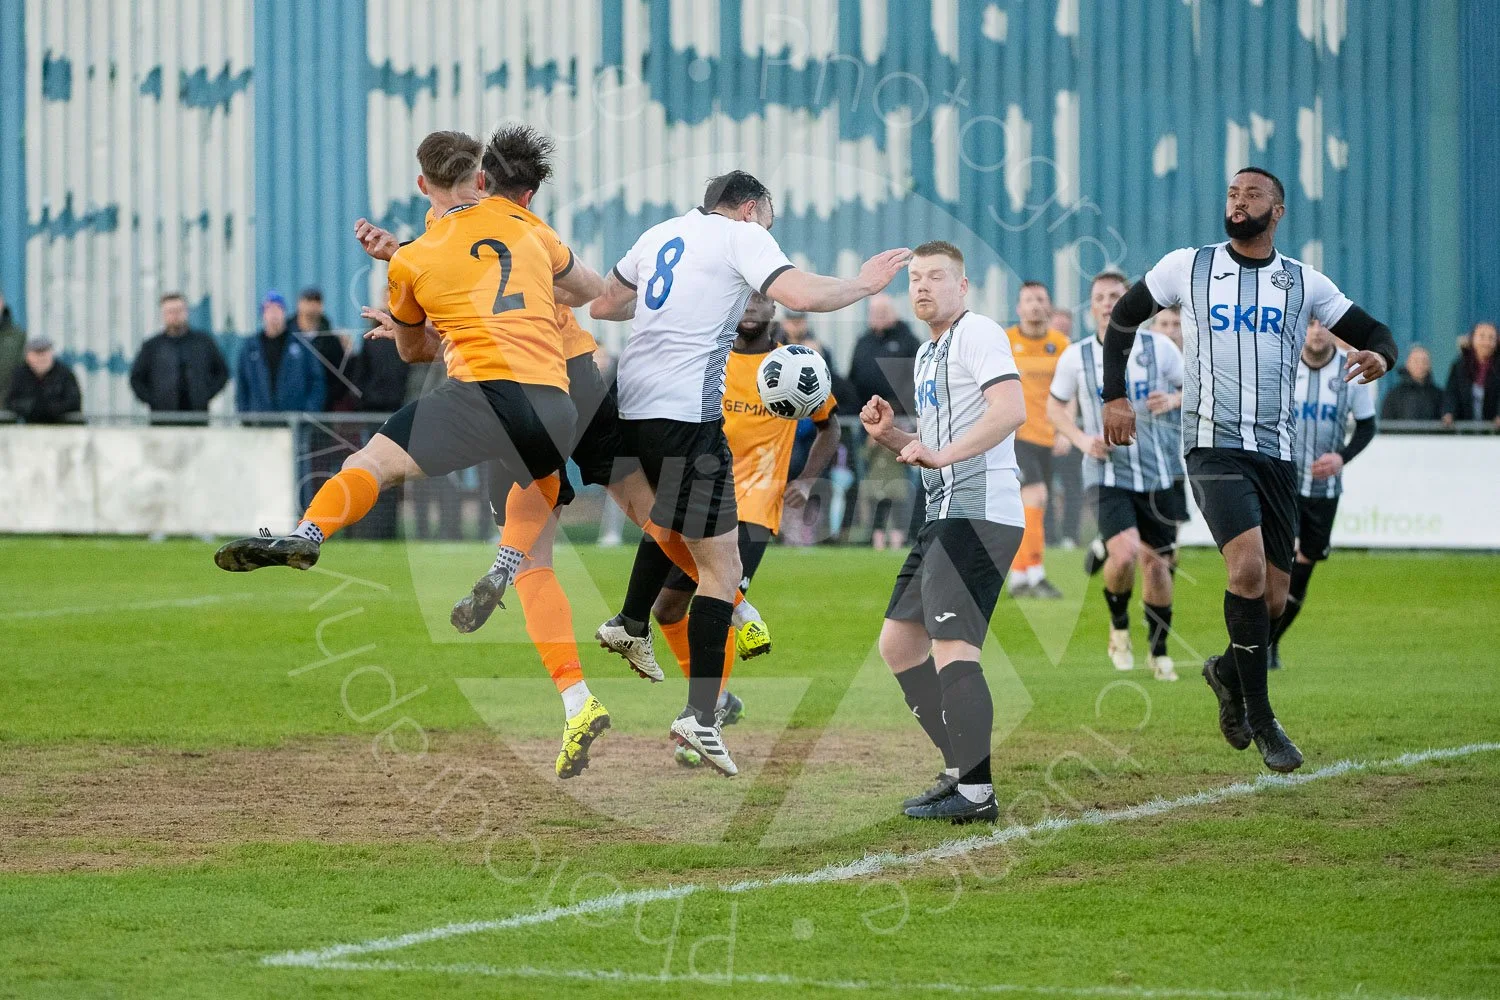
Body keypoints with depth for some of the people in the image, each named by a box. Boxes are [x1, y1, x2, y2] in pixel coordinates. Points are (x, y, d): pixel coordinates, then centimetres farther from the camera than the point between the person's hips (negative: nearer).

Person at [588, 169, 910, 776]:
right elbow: (802, 296, -17)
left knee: (671, 511, 38)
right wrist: (865, 284, 0)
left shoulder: (660, 235, 19)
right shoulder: (742, 235, -1)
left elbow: (602, 307, 29)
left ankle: (631, 625, 42)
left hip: (632, 403, 8)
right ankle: (700, 715, -12)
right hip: (687, 410, -7)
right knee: (722, 567, -4)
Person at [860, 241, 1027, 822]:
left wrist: (941, 453, -28)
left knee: (951, 646, -17)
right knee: (898, 641, 14)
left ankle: (976, 793, -19)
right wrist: (888, 435, 11)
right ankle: (963, 767, 18)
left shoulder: (977, 334, -7)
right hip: (946, 516, 11)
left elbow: (1011, 409, -23)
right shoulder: (927, 355, 23)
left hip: (979, 514, -11)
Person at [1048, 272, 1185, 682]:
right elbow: (1055, 406, 13)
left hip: (1160, 474, 1)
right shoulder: (1076, 357, -1)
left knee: (1156, 564, 6)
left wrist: (1173, 400, -15)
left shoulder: (1159, 348, -2)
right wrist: (1081, 439, -5)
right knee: (1125, 554, -22)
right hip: (1108, 475, -1)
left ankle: (1158, 651, 26)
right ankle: (1118, 626, 8)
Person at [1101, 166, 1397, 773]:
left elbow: (1373, 332, 12)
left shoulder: (1303, 284, 8)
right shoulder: (1188, 268, 5)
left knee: (1272, 601, 2)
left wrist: (1380, 356, -12)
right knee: (1249, 567, -23)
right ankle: (1259, 721, -12)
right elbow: (1123, 318, 17)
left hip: (1276, 454, 3)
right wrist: (1115, 397, 8)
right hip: (1213, 446, -3)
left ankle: (1228, 673, 36)